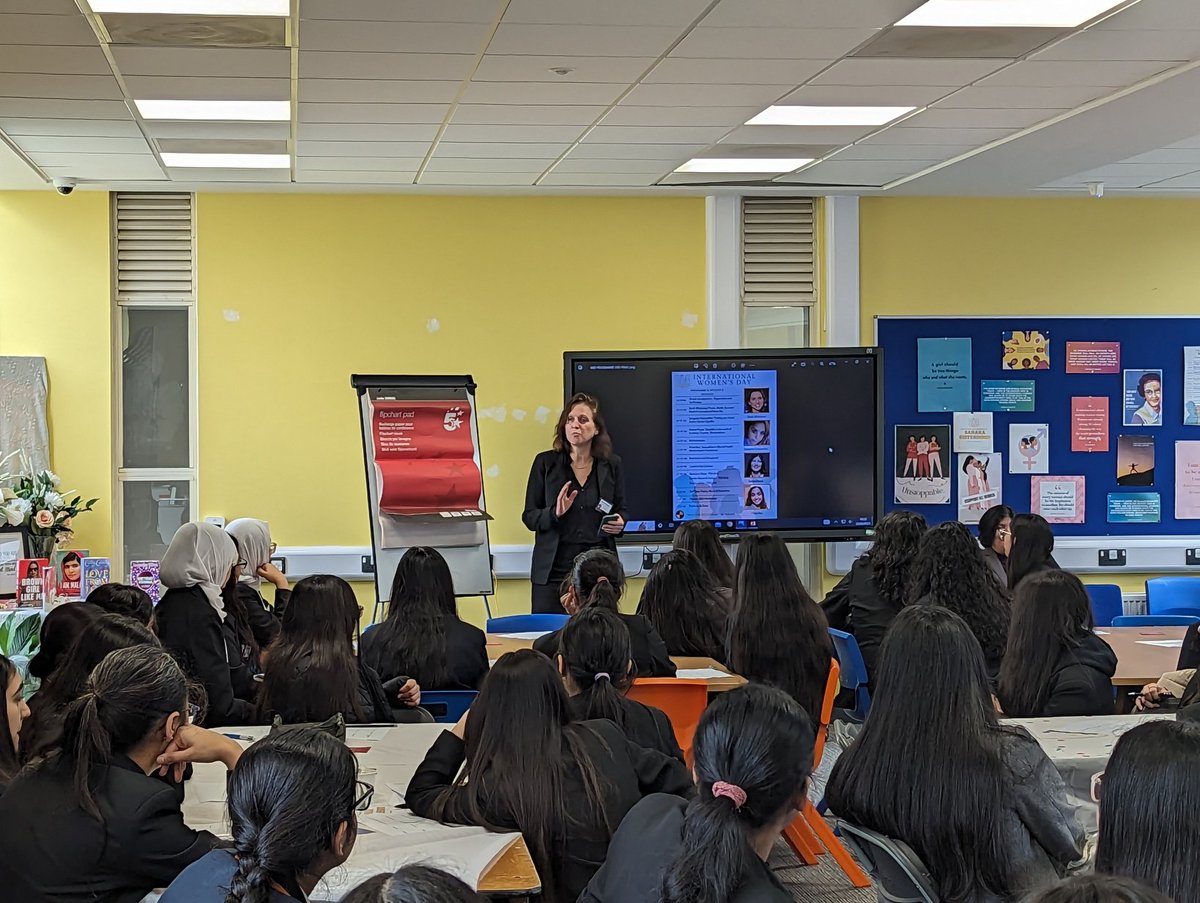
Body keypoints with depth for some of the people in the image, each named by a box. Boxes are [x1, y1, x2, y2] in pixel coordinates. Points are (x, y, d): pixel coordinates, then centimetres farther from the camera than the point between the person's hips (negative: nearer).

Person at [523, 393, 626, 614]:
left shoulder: (611, 465, 9)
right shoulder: (545, 463, 4)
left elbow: (621, 510, 17)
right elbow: (529, 516, 4)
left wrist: (619, 523, -6)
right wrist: (555, 513, -15)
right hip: (554, 568, -1)